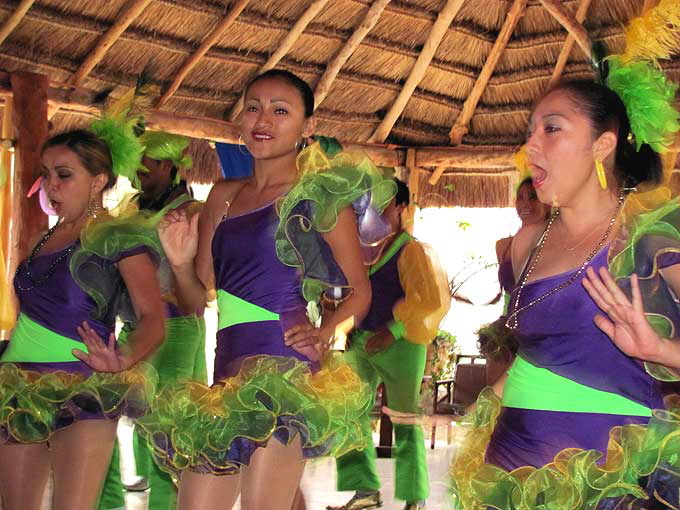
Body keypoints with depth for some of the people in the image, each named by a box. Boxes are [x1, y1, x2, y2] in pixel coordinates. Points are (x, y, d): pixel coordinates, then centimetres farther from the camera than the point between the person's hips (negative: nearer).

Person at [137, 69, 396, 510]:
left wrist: (323, 334, -12)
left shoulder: (320, 194, 1)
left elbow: (360, 290, 5)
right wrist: (181, 263, -3)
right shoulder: (223, 196, 15)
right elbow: (199, 301, 16)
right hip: (227, 371, 6)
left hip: (282, 369, -6)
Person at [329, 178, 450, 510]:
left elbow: (430, 298, -14)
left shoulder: (412, 251, -4)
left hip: (398, 344, -6)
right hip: (361, 342, 6)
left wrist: (392, 330, -16)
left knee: (405, 421, 1)